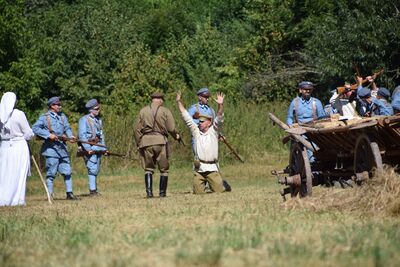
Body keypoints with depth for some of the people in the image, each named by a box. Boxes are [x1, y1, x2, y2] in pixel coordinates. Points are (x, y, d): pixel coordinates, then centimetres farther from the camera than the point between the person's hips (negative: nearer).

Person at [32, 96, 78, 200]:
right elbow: (35, 128, -11)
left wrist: (70, 136, -11)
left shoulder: (62, 116, 15)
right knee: (51, 173, -3)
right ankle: (50, 195, 1)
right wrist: (48, 135, -18)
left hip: (62, 148, 6)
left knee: (67, 171, 6)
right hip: (51, 148, -6)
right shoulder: (45, 117, -3)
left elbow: (67, 128, 11)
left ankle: (69, 193, 13)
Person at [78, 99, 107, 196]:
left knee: (96, 170, 8)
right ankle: (92, 190, -12)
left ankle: (94, 190, 12)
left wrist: (104, 148, 14)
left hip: (98, 148, 7)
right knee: (92, 169, -12)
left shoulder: (99, 120, 17)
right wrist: (88, 149, -19)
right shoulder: (84, 120, -5)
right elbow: (82, 135, -12)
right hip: (89, 148, -7)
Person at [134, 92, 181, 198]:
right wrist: (176, 135, 17)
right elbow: (171, 128, -3)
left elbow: (137, 129, 5)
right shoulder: (165, 111, 1)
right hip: (160, 141, -2)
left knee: (148, 169, 9)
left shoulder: (143, 111, 8)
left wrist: (138, 143, 13)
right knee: (163, 169, 9)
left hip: (146, 141, 2)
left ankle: (149, 191, -6)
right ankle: (162, 193, 9)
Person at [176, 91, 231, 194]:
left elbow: (219, 119, -8)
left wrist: (220, 105, -24)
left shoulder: (213, 131, 6)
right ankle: (204, 183, 30)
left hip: (212, 168, -2)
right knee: (198, 192, -3)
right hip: (199, 168, 2)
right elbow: (186, 116, 9)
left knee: (219, 190, -8)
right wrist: (179, 101, 5)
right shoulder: (196, 131, 11)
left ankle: (224, 184, 27)